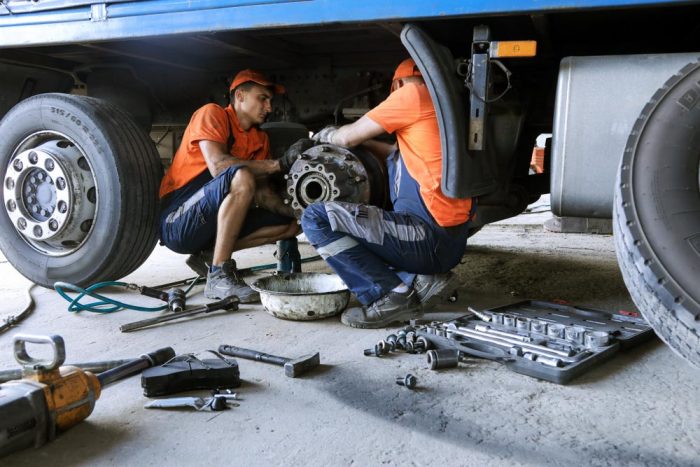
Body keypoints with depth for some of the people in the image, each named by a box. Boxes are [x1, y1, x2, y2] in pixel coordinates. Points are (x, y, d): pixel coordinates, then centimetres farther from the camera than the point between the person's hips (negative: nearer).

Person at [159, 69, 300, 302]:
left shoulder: (261, 139, 12)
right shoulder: (212, 113, -7)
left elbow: (262, 193, 4)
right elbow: (217, 166, -23)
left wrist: (295, 212, -12)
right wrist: (278, 164, -22)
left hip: (212, 223, 7)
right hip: (176, 223, -7)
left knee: (290, 224, -1)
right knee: (241, 177, -32)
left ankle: (211, 254, -1)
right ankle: (218, 275, -27)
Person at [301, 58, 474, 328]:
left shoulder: (413, 92, -1)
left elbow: (347, 138, 4)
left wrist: (326, 135, 26)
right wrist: (366, 142, 37)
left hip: (428, 237, -8)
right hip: (453, 240, 9)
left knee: (316, 218, -5)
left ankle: (391, 295, -10)